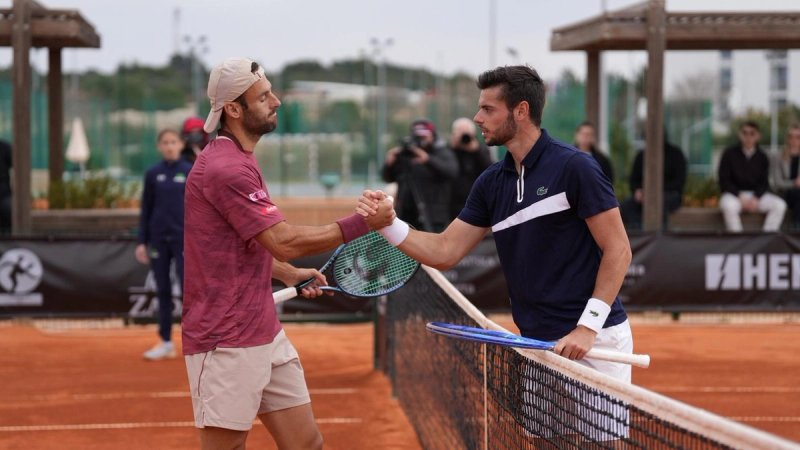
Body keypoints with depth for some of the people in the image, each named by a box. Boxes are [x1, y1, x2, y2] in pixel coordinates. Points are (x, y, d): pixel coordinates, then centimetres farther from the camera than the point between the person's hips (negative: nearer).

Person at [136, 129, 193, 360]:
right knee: (163, 291, 5)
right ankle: (166, 343, 11)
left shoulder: (191, 172, 1)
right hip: (159, 239, 2)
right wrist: (142, 242, 4)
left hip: (183, 239, -2)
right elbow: (145, 210, 9)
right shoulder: (152, 174, 6)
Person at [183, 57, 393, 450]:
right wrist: (362, 223, -18)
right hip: (227, 344, -10)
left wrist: (290, 274, 14)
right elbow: (284, 241, -22)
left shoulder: (239, 162, 15)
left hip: (266, 335, 10)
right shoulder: (225, 169, -19)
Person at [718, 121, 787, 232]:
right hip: (733, 193, -3)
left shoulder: (762, 157, 4)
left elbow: (764, 182, 5)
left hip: (756, 194, 3)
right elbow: (724, 180, -5)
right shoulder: (729, 153, -4)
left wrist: (756, 198, -15)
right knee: (729, 206, -39)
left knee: (780, 205, -20)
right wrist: (740, 197, -16)